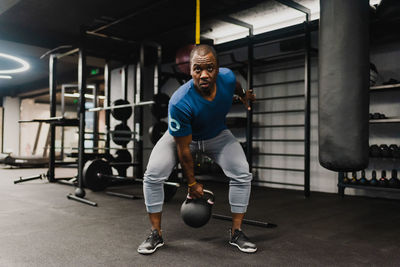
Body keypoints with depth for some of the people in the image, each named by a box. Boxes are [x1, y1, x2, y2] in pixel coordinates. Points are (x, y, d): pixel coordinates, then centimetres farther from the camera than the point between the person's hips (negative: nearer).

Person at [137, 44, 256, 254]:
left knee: (242, 175, -12)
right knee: (153, 175, -19)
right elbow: (183, 148, -27)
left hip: (217, 135, 3)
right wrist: (192, 184, -16)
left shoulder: (227, 77, -28)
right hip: (181, 136, -3)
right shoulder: (180, 103, -39)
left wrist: (244, 95, 24)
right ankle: (156, 234, 1)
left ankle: (236, 233, 6)